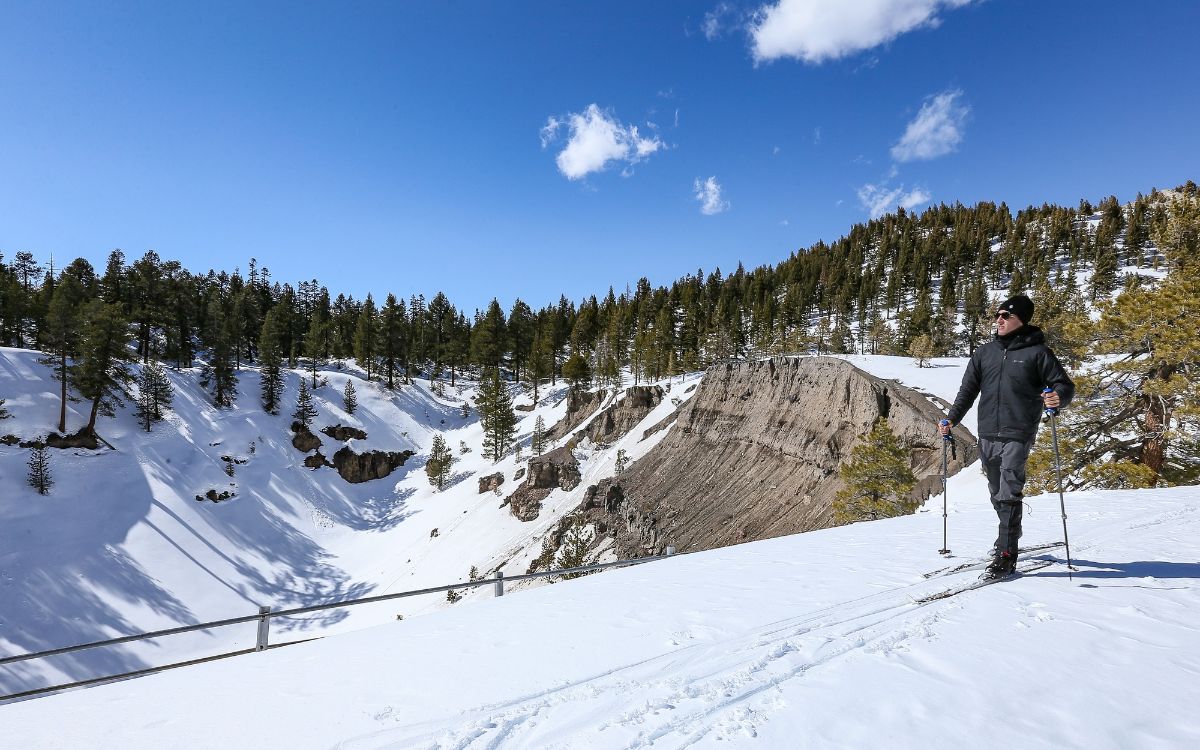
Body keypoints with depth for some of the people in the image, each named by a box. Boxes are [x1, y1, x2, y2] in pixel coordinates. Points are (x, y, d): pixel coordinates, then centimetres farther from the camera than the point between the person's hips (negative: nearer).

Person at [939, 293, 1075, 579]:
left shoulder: (1037, 352, -1)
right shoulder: (984, 352, 12)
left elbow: (1065, 385, -1)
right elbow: (968, 390, 13)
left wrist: (1058, 398, -25)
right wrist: (951, 419, 3)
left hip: (1018, 434, -5)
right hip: (987, 435, 5)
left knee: (1009, 493, -10)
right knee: (996, 492, 12)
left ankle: (1006, 556, -5)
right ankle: (1010, 533, 34)